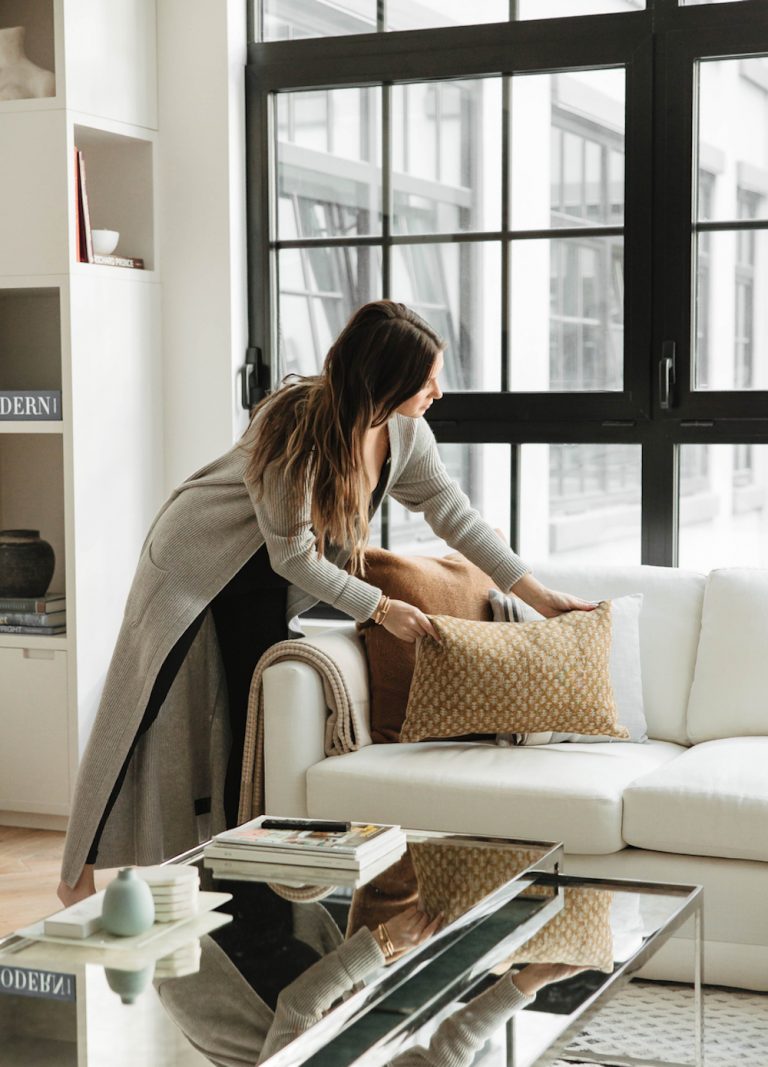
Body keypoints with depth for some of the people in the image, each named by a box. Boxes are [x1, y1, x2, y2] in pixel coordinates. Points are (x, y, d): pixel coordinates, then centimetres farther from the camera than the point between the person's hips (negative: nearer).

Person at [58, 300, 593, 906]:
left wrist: (539, 595, -5)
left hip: (265, 584, 6)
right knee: (149, 716, -3)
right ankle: (79, 869, 8)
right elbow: (294, 557, -27)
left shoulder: (405, 432, -13)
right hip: (196, 562, -6)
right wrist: (380, 608, -23)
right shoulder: (295, 429, -34)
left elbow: (457, 516, -4)